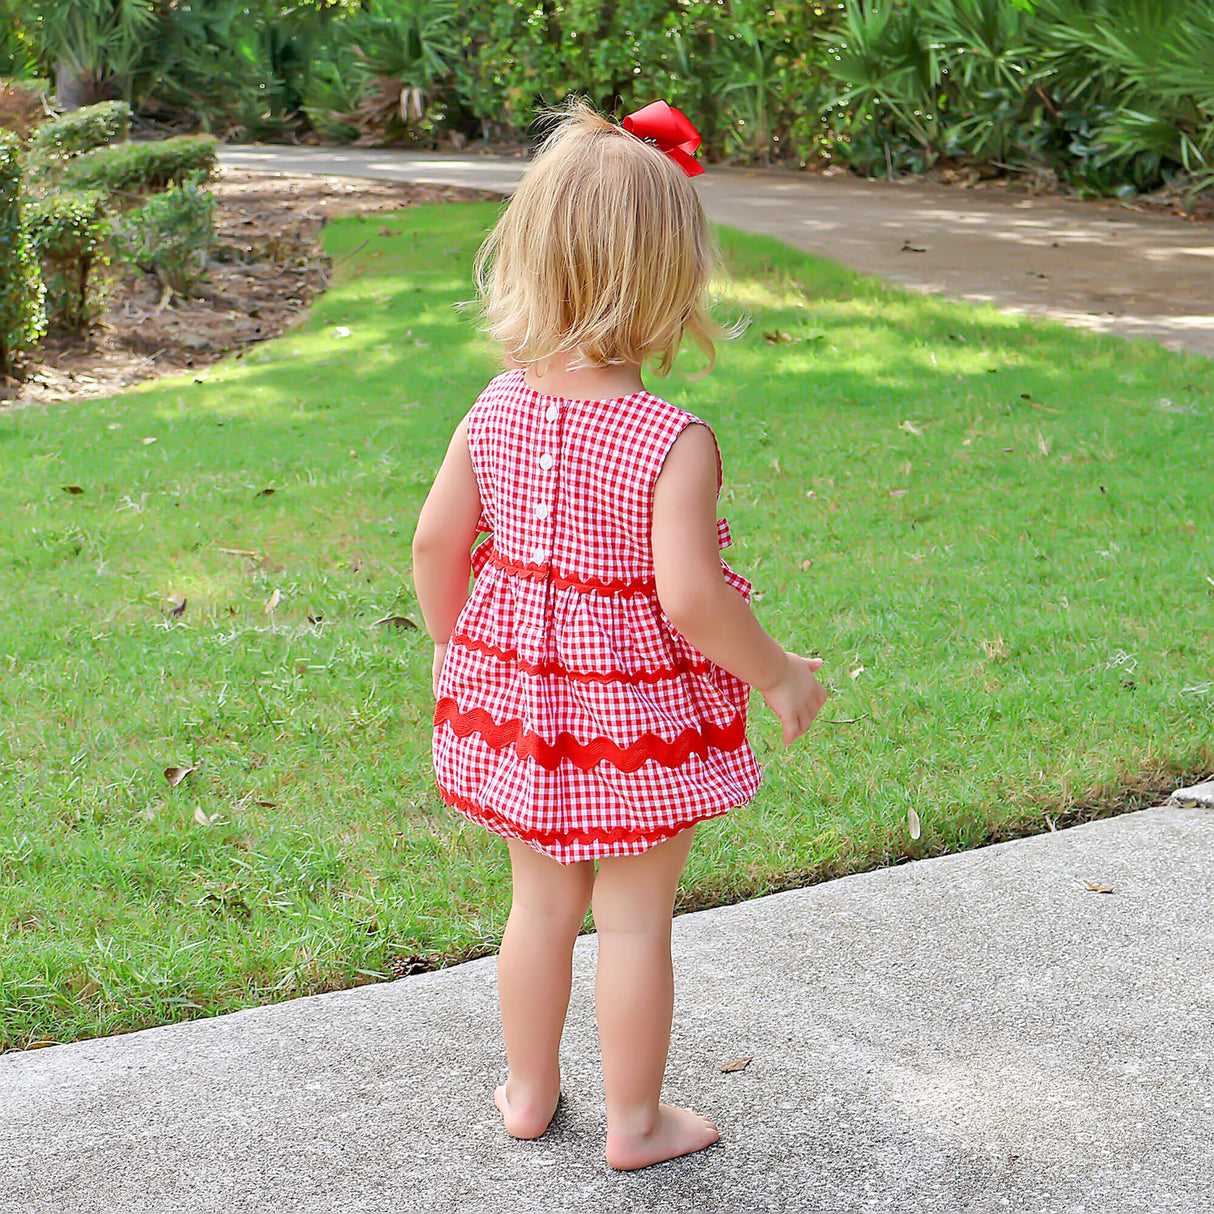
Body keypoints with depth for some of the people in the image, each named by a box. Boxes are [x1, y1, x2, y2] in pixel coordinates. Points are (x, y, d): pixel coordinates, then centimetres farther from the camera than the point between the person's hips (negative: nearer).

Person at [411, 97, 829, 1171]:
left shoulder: (497, 410, -6)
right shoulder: (675, 443, -23)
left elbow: (436, 541, 0)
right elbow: (689, 598, -26)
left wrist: (453, 642, 18)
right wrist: (779, 674, -10)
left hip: (521, 684, 5)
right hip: (640, 715, -5)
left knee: (542, 901, 21)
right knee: (636, 922, 11)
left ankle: (530, 1091, 37)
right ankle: (636, 1121, 26)